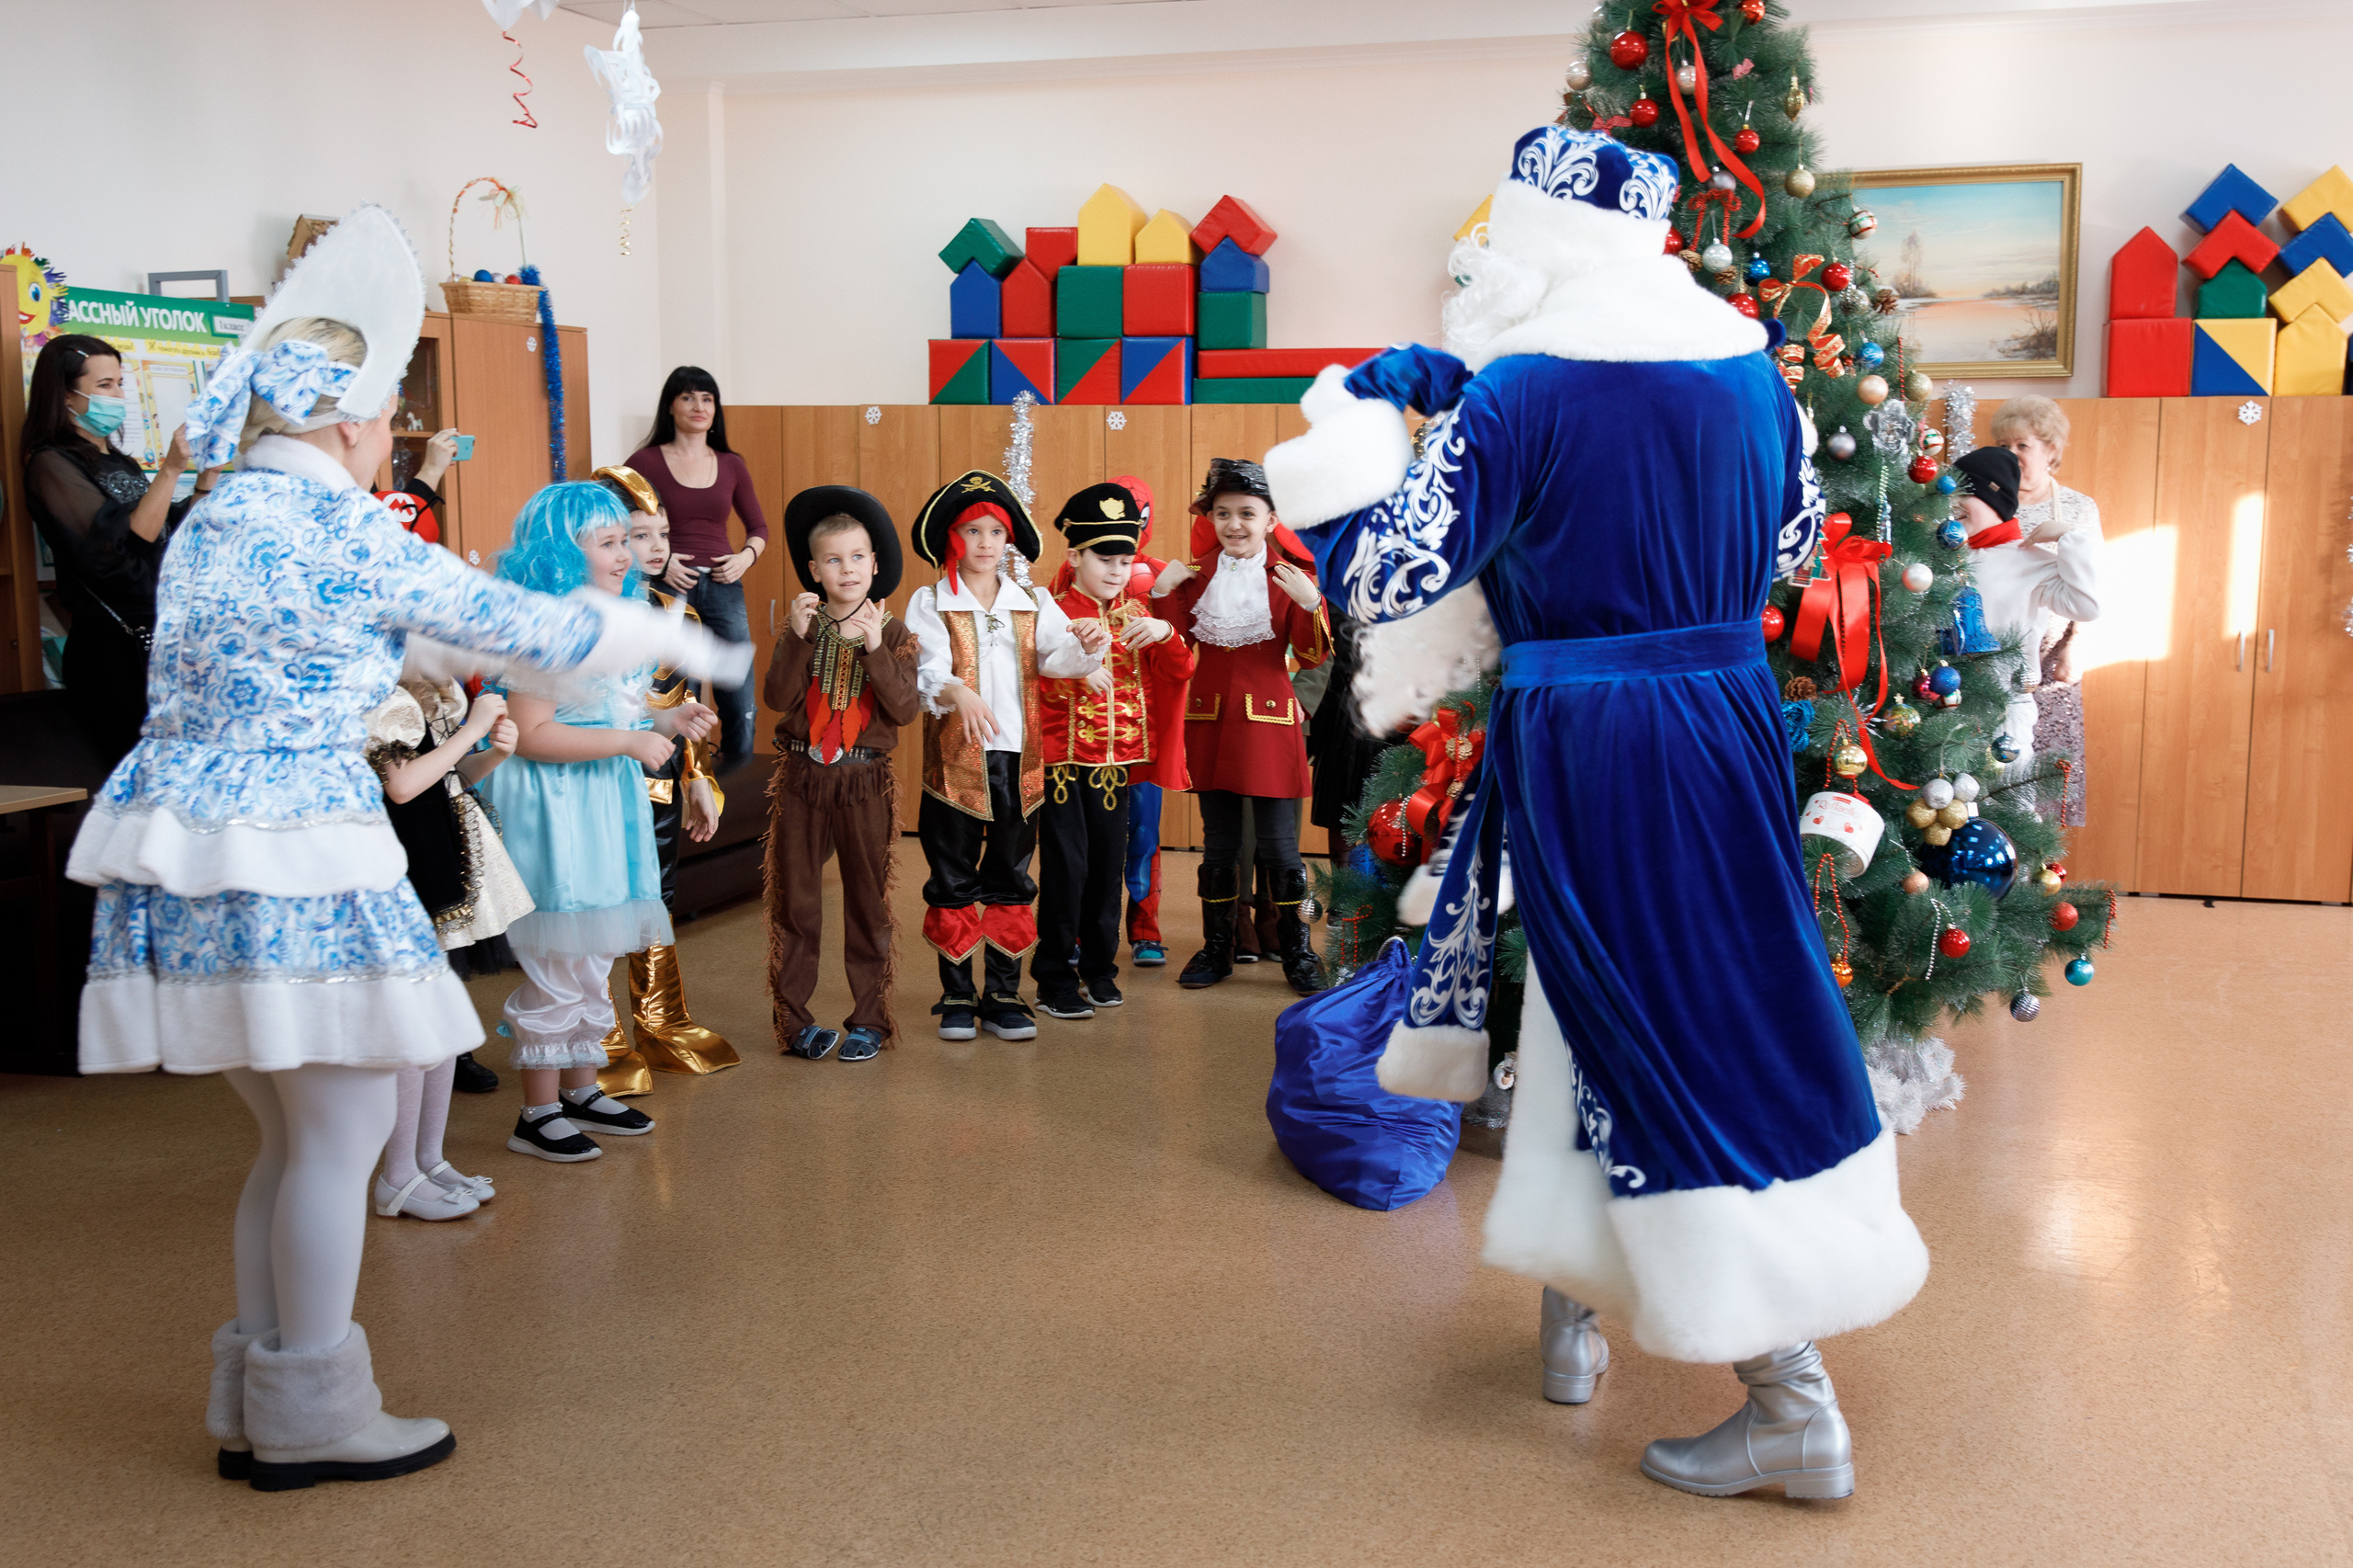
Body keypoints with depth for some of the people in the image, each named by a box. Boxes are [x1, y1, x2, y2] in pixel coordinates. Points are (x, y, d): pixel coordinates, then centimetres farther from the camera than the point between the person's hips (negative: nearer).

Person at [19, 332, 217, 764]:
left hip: (160, 637, 8)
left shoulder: (117, 461, 18)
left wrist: (207, 478, 4)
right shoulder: (52, 464, -7)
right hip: (116, 651, -8)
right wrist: (170, 470, -21)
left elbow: (174, 535, 16)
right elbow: (121, 547, -19)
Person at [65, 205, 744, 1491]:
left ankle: (256, 1403, 26)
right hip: (293, 861, -9)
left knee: (296, 1133, 17)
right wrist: (676, 640, 8)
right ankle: (312, 1416, 11)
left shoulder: (210, 522, 15)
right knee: (345, 1126, 2)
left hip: (186, 861, 9)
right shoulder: (345, 535, -11)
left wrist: (467, 652, 38)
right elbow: (525, 628, -5)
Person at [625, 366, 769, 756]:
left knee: (739, 704, 3)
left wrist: (746, 556, -2)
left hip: (723, 588, 3)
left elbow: (758, 527, 18)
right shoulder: (645, 461, 1)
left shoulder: (731, 465, 11)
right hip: (668, 588, -3)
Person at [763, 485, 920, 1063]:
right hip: (801, 777, 1)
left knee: (867, 901, 5)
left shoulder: (892, 632, 0)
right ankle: (794, 1020, 14)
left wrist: (875, 648, -21)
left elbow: (905, 710, -12)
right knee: (795, 900, 5)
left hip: (865, 781, -1)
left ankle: (869, 1020, 14)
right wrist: (798, 637, -19)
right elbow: (778, 698, -11)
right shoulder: (800, 627, 2)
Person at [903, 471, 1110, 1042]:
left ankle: (1004, 996, 17)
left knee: (1010, 879, 8)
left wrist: (1085, 645, -29)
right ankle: (957, 997, 15)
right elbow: (928, 671, -14)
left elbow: (1057, 656, -6)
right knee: (953, 881, 4)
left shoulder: (1032, 603, 11)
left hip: (1019, 758, 3)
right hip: (955, 758, -3)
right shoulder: (930, 603, 2)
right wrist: (960, 694, -35)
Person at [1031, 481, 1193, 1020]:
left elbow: (1180, 672, 5)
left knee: (1109, 864, 9)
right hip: (1064, 757, -5)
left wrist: (1166, 633, -13)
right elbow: (1044, 687, -18)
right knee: (1066, 866, -4)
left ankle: (1100, 969, 22)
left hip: (1119, 757, 5)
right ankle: (1054, 980, 6)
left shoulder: (1136, 612, 9)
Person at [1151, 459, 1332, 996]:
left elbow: (1312, 656, -6)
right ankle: (1216, 948, 22)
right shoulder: (1199, 575, 6)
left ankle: (1296, 952, 13)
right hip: (1210, 720, 3)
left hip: (1268, 720, -3)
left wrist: (1311, 605, -23)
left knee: (1278, 845, 0)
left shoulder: (1288, 577, -3)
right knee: (1219, 843, 11)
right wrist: (1164, 594, -1)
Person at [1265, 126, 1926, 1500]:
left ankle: (1795, 1413, 9)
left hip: (1582, 753, -6)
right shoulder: (1746, 367, 5)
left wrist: (1355, 420, 1)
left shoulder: (1518, 395, -13)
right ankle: (1581, 1308, 34)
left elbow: (1391, 573, -13)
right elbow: (1797, 538, 19)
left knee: (1644, 1036, 2)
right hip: (1730, 724, 6)